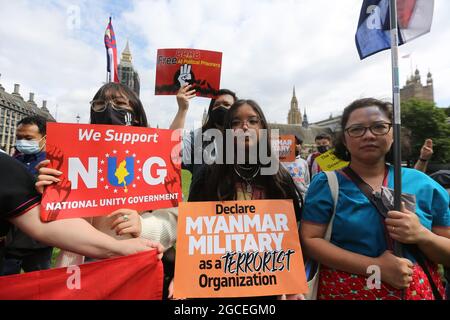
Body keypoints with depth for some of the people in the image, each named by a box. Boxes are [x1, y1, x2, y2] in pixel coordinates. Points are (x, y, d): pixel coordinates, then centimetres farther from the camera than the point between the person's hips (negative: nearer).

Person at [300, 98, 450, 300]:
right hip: (344, 291, -3)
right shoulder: (325, 184, -12)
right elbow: (309, 240, -16)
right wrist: (374, 267, -23)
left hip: (419, 291, 3)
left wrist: (421, 235, -20)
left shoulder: (423, 185, -4)